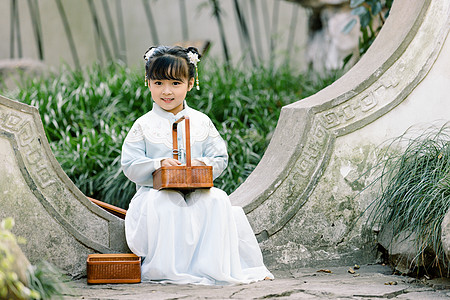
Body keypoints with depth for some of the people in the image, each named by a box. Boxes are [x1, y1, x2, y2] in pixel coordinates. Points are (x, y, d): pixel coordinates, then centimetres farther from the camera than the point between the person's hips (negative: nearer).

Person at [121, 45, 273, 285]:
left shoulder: (201, 122, 8)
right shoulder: (144, 125, 2)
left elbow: (220, 159, 8)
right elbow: (130, 167, -2)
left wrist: (203, 164, -13)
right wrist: (158, 165, -18)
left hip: (197, 192, 2)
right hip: (156, 192, -2)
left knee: (217, 200, -27)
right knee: (165, 204, -35)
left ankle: (214, 265, -16)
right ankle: (167, 268, -22)